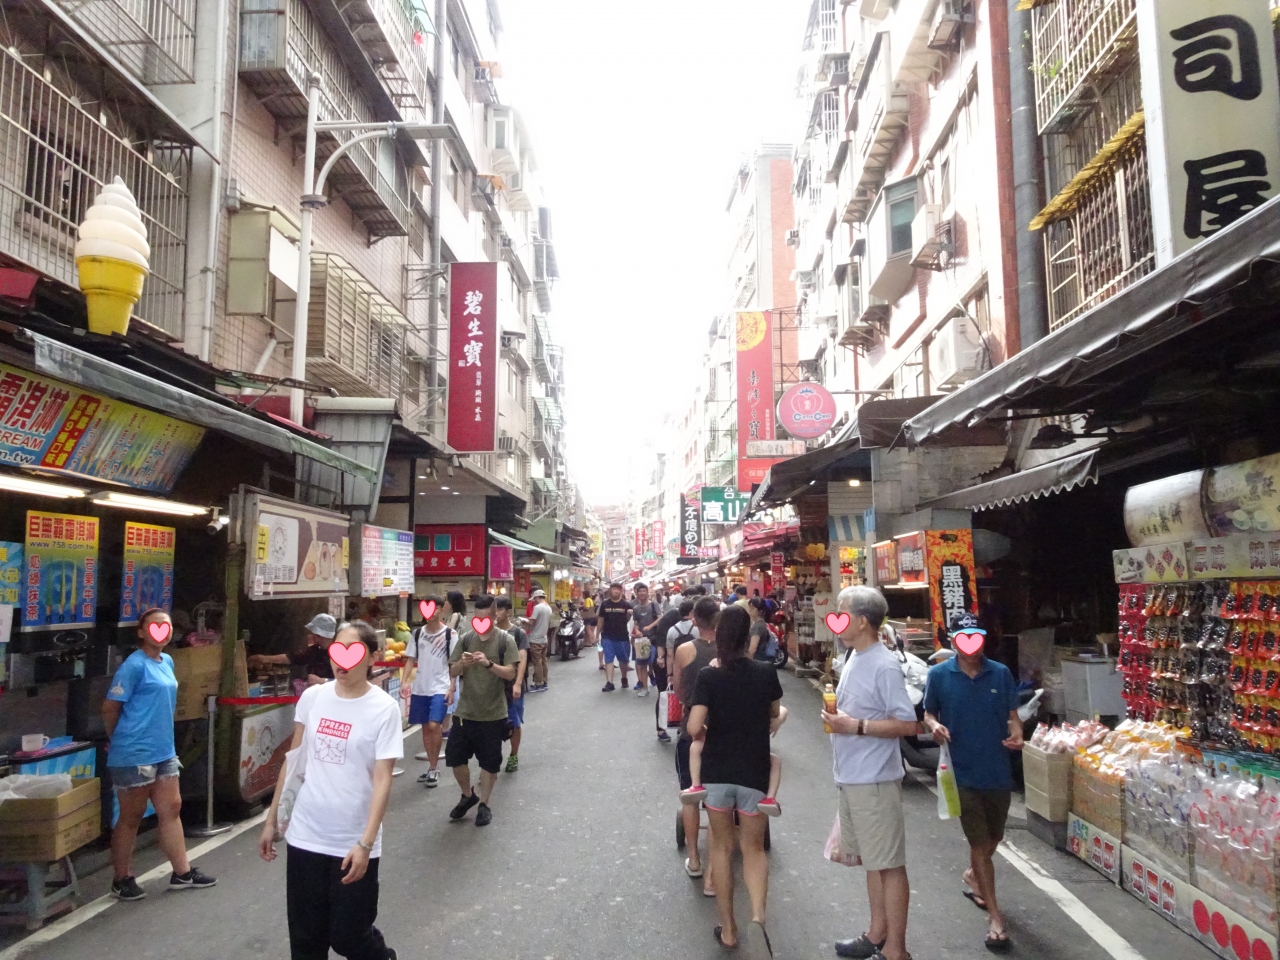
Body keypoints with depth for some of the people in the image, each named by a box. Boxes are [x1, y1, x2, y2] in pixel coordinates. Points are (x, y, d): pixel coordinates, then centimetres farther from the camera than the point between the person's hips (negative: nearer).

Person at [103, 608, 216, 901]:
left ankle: (182, 873, 21)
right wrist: (119, 741, 1)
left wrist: (163, 741, 16)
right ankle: (122, 880, 21)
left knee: (171, 809, 12)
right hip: (134, 754, -8)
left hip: (163, 750, 8)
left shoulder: (167, 662, 11)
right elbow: (110, 707, -13)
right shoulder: (134, 665, -15)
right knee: (131, 817, 6)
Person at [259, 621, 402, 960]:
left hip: (353, 844, -4)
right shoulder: (312, 697, 1)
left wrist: (365, 843, -20)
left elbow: (382, 779, -14)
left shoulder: (384, 708, -12)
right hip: (304, 837, 4)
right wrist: (272, 819, 11)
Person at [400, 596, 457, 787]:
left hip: (440, 688, -5)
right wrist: (405, 681, -5)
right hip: (420, 688, 5)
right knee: (426, 727, 12)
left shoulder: (450, 634, -6)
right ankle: (433, 767, 24)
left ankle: (434, 768, -2)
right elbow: (411, 659, 8)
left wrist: (452, 687, -12)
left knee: (434, 725, -17)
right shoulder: (417, 633, 6)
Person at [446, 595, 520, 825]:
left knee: (489, 762, 7)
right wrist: (462, 663, -18)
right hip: (465, 711, 3)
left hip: (493, 713, -3)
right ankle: (468, 796, 33)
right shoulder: (466, 638, 1)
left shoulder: (505, 640, -7)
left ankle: (484, 805, 25)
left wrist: (489, 663, -28)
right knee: (455, 757, 9)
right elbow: (452, 672, 3)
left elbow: (511, 673, -13)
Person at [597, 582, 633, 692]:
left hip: (622, 637, 0)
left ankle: (624, 678, 35)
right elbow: (601, 620, 6)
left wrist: (629, 615, -18)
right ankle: (609, 683, -5)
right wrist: (598, 635, 5)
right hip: (607, 637, 0)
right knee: (608, 659, -4)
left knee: (623, 659, 13)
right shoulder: (604, 604, 2)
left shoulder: (626, 605, -1)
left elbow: (628, 620, 4)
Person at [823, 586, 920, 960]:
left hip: (874, 781, -9)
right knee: (872, 860, 20)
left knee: (889, 865, 3)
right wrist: (837, 717, 4)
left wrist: (855, 726, -23)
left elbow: (908, 724, -22)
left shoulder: (884, 666, -20)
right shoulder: (853, 657, 9)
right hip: (851, 778, 9)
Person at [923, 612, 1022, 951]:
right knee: (979, 842, 0)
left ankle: (973, 876, 51)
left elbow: (1012, 715, 3)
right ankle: (995, 917, 12)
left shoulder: (1000, 673, -3)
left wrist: (1017, 734, -18)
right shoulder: (938, 675, -7)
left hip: (998, 770, 3)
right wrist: (934, 726, -20)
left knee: (994, 838, 21)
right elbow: (928, 713, 3)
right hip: (963, 772, -3)